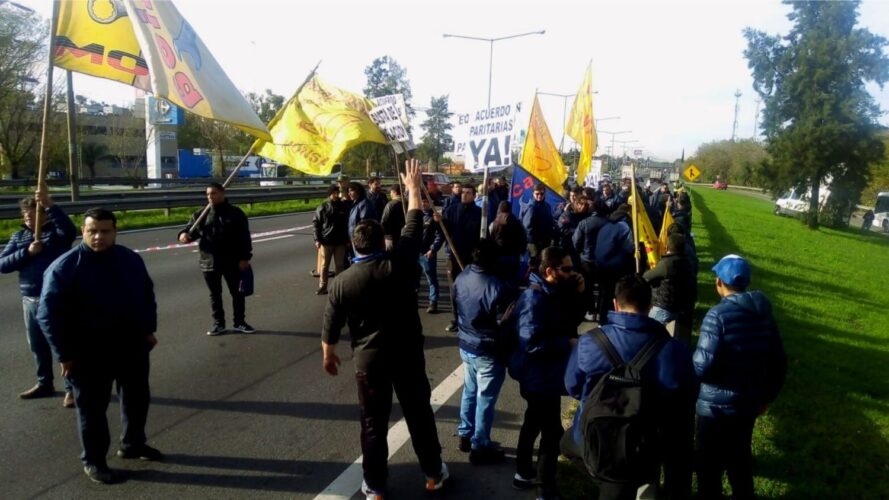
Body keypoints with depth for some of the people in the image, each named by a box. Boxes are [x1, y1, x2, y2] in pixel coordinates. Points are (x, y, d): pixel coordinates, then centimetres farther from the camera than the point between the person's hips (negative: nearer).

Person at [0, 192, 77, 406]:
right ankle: (44, 384, 32)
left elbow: (70, 230, -30)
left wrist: (50, 206, -38)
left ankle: (71, 388, 8)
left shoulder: (56, 231, -5)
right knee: (38, 346, 17)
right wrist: (27, 252, -13)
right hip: (30, 300, 6)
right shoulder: (19, 236, 10)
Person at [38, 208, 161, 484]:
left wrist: (149, 329, 11)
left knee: (137, 399, 17)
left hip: (133, 347, 5)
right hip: (90, 354, -5)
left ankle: (133, 444, 38)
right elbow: (48, 314, -12)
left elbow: (147, 295, 15)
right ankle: (93, 460, 27)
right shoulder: (65, 266, -14)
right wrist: (65, 354, -12)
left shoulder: (131, 259, 2)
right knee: (92, 408, 9)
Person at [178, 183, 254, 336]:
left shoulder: (236, 213, -4)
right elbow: (191, 229, 9)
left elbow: (244, 237, -4)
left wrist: (244, 258, -9)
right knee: (215, 294, 12)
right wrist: (184, 234, -16)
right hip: (209, 262, 2)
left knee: (237, 293, 9)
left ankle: (239, 322, 24)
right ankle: (218, 323, 24)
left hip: (232, 261, -2)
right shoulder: (201, 215, 4)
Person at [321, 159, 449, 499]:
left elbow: (331, 326, -3)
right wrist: (413, 188, 11)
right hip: (408, 352, 1)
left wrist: (328, 354, 15)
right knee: (420, 413, 16)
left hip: (369, 359, -1)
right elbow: (413, 226, 0)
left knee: (373, 422, 13)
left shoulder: (342, 282, -11)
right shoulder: (400, 263, -12)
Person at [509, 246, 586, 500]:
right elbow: (531, 342, -31)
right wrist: (568, 343, -23)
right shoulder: (535, 298, -26)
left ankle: (523, 473, 42)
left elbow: (573, 320, 8)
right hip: (540, 376, -11)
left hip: (545, 374, 11)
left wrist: (578, 295, -7)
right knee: (552, 431, -4)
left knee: (534, 422, 23)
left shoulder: (556, 292, 3)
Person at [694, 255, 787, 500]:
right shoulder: (764, 314, 3)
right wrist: (767, 395, 19)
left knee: (709, 463, 9)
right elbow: (778, 361, 8)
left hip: (716, 405, -7)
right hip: (750, 402, 7)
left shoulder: (718, 315, -20)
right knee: (740, 457, 26)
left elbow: (703, 366, -25)